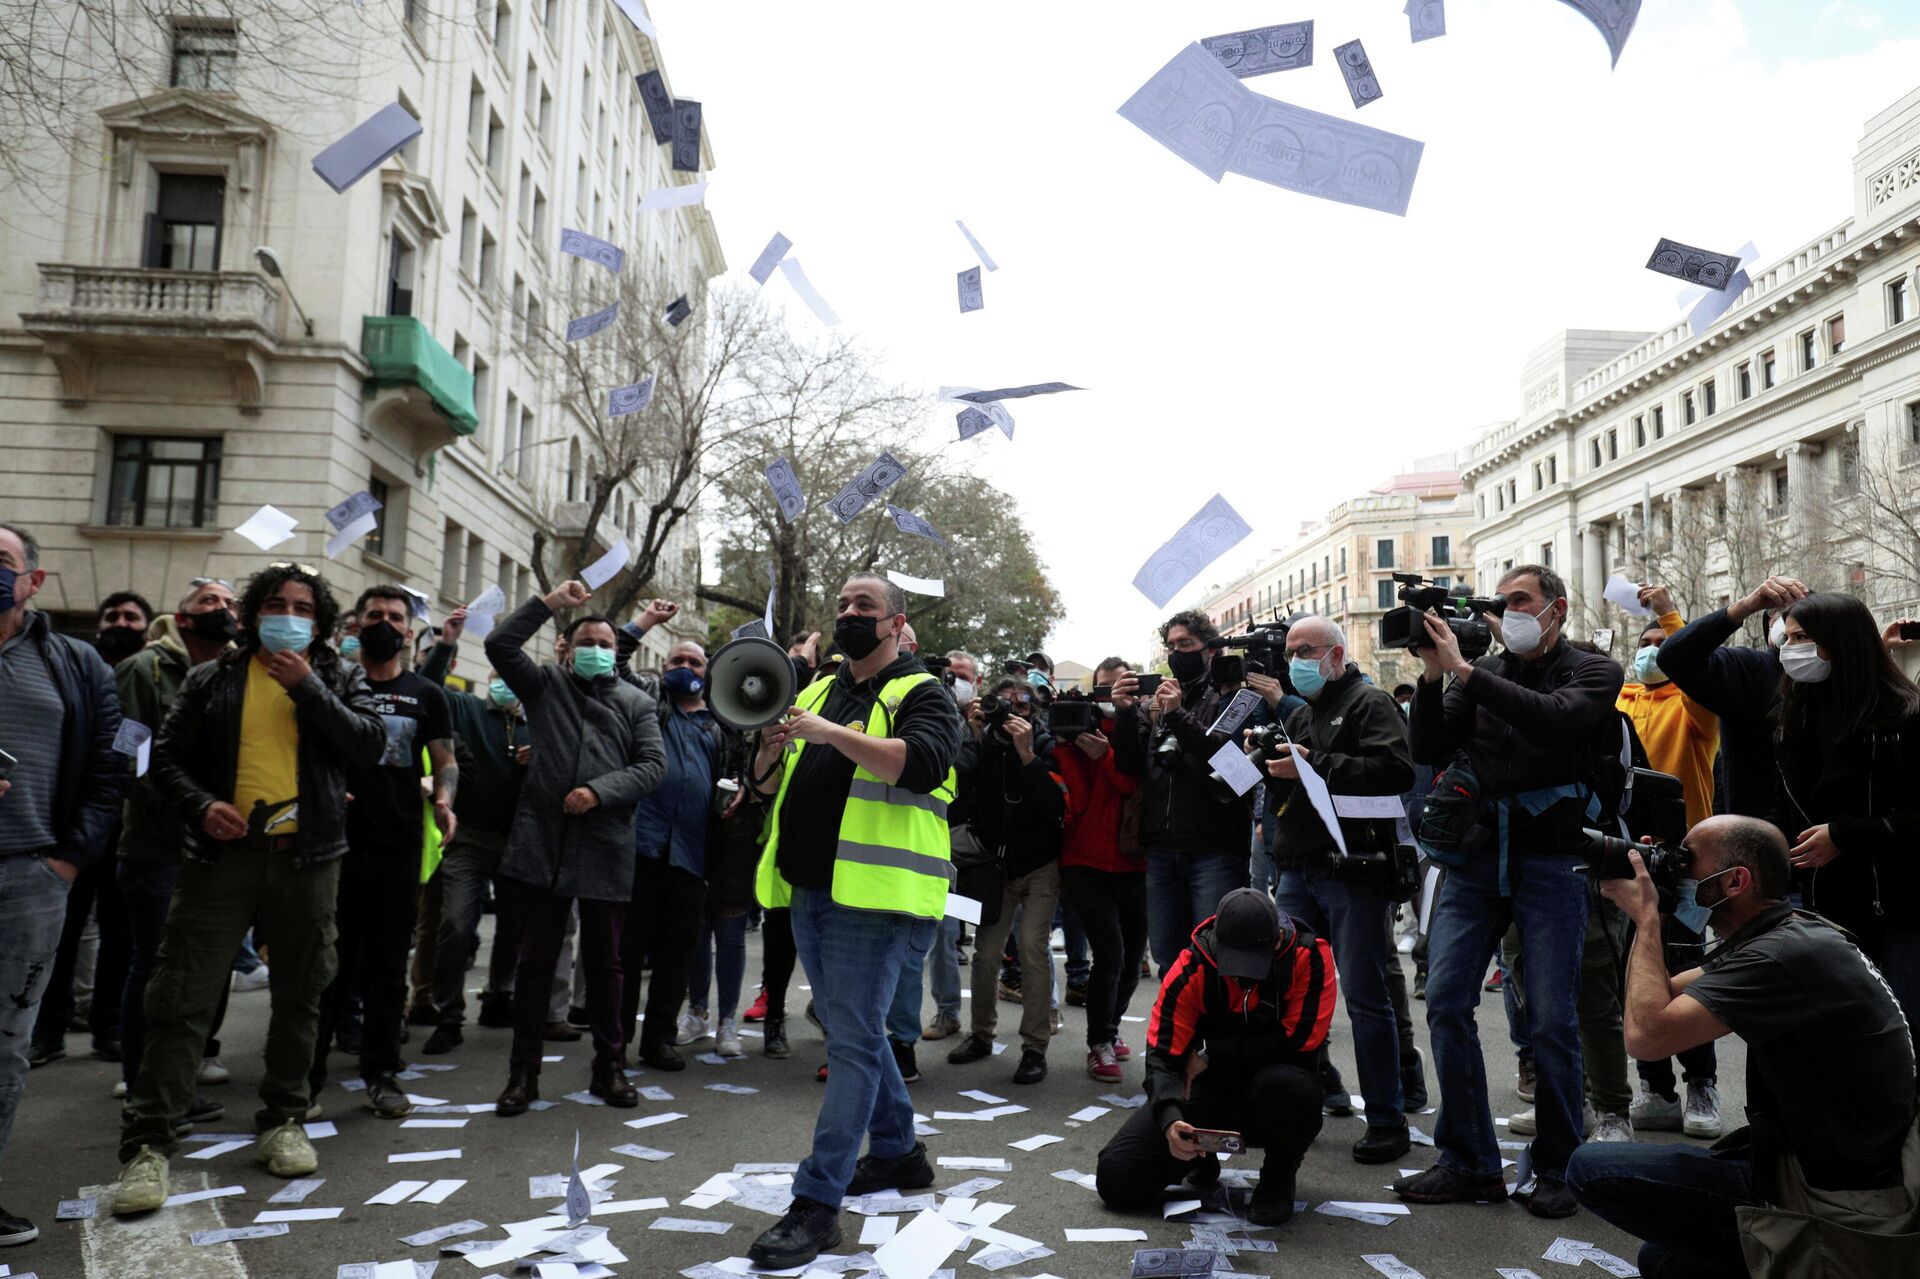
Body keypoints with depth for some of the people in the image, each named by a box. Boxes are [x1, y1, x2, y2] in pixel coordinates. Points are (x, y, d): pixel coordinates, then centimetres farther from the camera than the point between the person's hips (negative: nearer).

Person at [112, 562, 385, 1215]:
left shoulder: (340, 678, 8)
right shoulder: (212, 678, 9)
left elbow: (369, 746, -7)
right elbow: (167, 756, 8)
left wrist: (307, 686, -11)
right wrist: (200, 804, -11)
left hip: (307, 856, 1)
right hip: (223, 850, -1)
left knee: (299, 996, 10)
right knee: (181, 998, -4)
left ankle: (282, 1122, 25)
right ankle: (148, 1144, 3)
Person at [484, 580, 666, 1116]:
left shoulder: (636, 702, 10)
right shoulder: (547, 685, 10)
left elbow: (653, 764, 0)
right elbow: (499, 645, -1)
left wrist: (600, 791, -13)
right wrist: (549, 602, -4)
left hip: (606, 850, 1)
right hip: (544, 844, 0)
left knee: (603, 962, 11)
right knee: (536, 960, 5)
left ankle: (610, 1066, 23)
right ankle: (523, 1072, 16)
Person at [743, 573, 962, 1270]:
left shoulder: (921, 693, -3)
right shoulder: (816, 692, 18)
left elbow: (922, 763, -22)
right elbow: (771, 784, 17)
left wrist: (831, 733, -27)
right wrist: (772, 745, -6)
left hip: (872, 894, -8)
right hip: (808, 891, 8)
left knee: (853, 1041, -6)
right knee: (854, 1030, 18)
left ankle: (817, 1202, -2)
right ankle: (898, 1152, 34)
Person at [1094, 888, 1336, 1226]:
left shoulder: (1310, 957, -19)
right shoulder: (1191, 968, -15)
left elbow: (1300, 1042, -22)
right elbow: (1163, 1055, -18)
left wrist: (1211, 1054, -15)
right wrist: (1170, 1119, -38)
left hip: (1275, 1098, -1)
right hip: (1208, 1092, 2)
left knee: (1284, 1084, -39)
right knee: (1117, 1180, -12)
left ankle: (1278, 1176, -5)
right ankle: (1200, 1155, 21)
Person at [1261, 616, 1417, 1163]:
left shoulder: (1370, 703, -4)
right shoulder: (1301, 716, 21)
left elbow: (1397, 769, -21)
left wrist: (1314, 765, -20)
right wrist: (1271, 766, 2)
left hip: (1354, 872, -8)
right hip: (1299, 871, 8)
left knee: (1365, 997, -2)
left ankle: (1387, 1122, 9)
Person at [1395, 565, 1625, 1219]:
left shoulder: (1593, 673, 4)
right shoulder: (1484, 672, 13)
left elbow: (1554, 719, -18)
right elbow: (1429, 750, 5)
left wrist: (1465, 671, -19)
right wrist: (1434, 674, -7)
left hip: (1552, 858, -3)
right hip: (1478, 852, 4)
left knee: (1552, 1018, 0)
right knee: (1445, 1000, -2)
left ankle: (1557, 1169, 16)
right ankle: (1469, 1163, 8)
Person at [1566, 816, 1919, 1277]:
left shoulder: (1786, 955, -26)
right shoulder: (1783, 936, 6)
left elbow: (1646, 1034, -31)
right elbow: (1665, 996, 12)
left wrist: (1647, 918, -19)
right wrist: (1645, 916, -1)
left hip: (1829, 1197, -10)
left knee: (1591, 1169, -11)